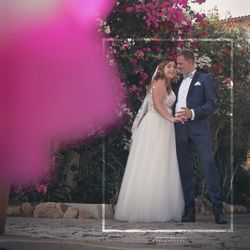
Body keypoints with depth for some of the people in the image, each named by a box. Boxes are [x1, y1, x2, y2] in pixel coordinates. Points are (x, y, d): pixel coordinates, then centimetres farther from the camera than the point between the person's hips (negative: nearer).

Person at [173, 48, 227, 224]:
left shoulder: (204, 79, 7)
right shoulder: (177, 83, 22)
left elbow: (211, 104, -3)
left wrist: (193, 113, -17)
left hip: (199, 128, -5)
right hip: (180, 129, 5)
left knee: (209, 164, -14)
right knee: (185, 170, 3)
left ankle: (218, 209, -14)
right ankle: (189, 211, 6)